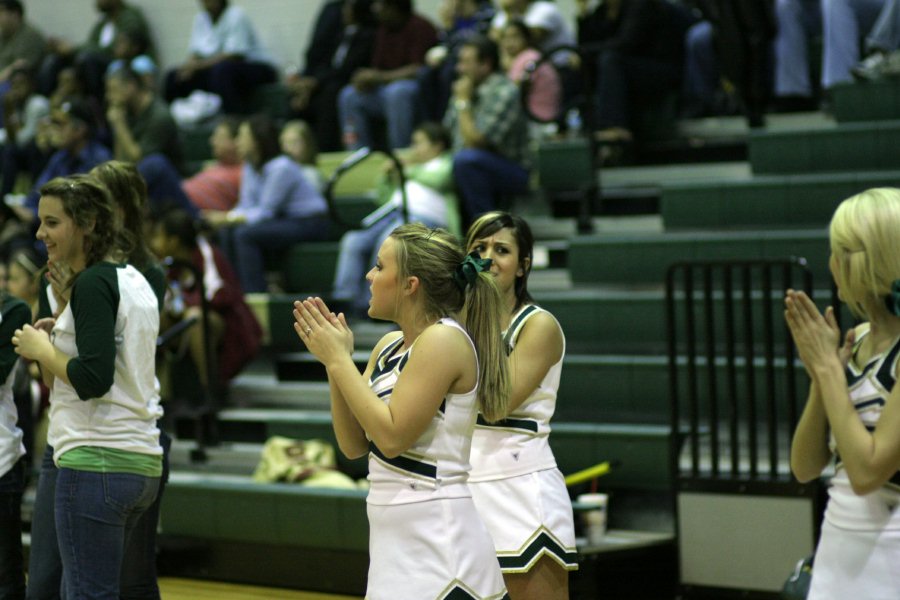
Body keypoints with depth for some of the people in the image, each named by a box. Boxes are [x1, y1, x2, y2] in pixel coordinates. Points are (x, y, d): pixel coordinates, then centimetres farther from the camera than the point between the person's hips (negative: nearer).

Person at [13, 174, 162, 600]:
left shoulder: (93, 283, -12)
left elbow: (94, 379, -21)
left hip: (96, 462, -10)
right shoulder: (134, 281, 15)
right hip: (141, 463, 10)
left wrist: (41, 350, -7)